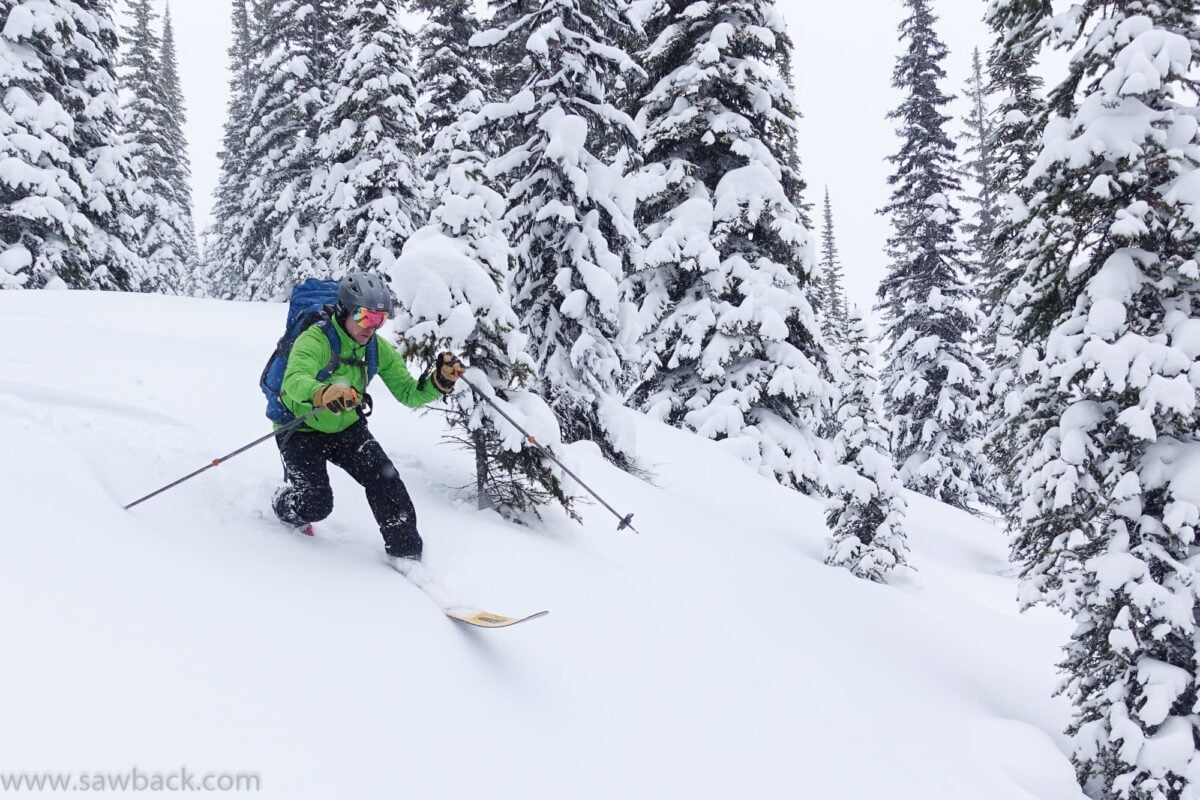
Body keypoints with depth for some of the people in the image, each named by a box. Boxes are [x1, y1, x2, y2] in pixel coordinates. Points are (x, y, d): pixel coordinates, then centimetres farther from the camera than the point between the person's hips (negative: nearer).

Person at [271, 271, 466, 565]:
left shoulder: (379, 349, -9)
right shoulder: (314, 340, -27)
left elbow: (408, 393, -7)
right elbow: (295, 380, -46)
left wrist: (440, 382, -27)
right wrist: (322, 394, -68)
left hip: (346, 428, 5)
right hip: (301, 430, -5)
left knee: (385, 479, -14)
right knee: (316, 505, -14)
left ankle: (405, 550, 0)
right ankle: (284, 507, 23)